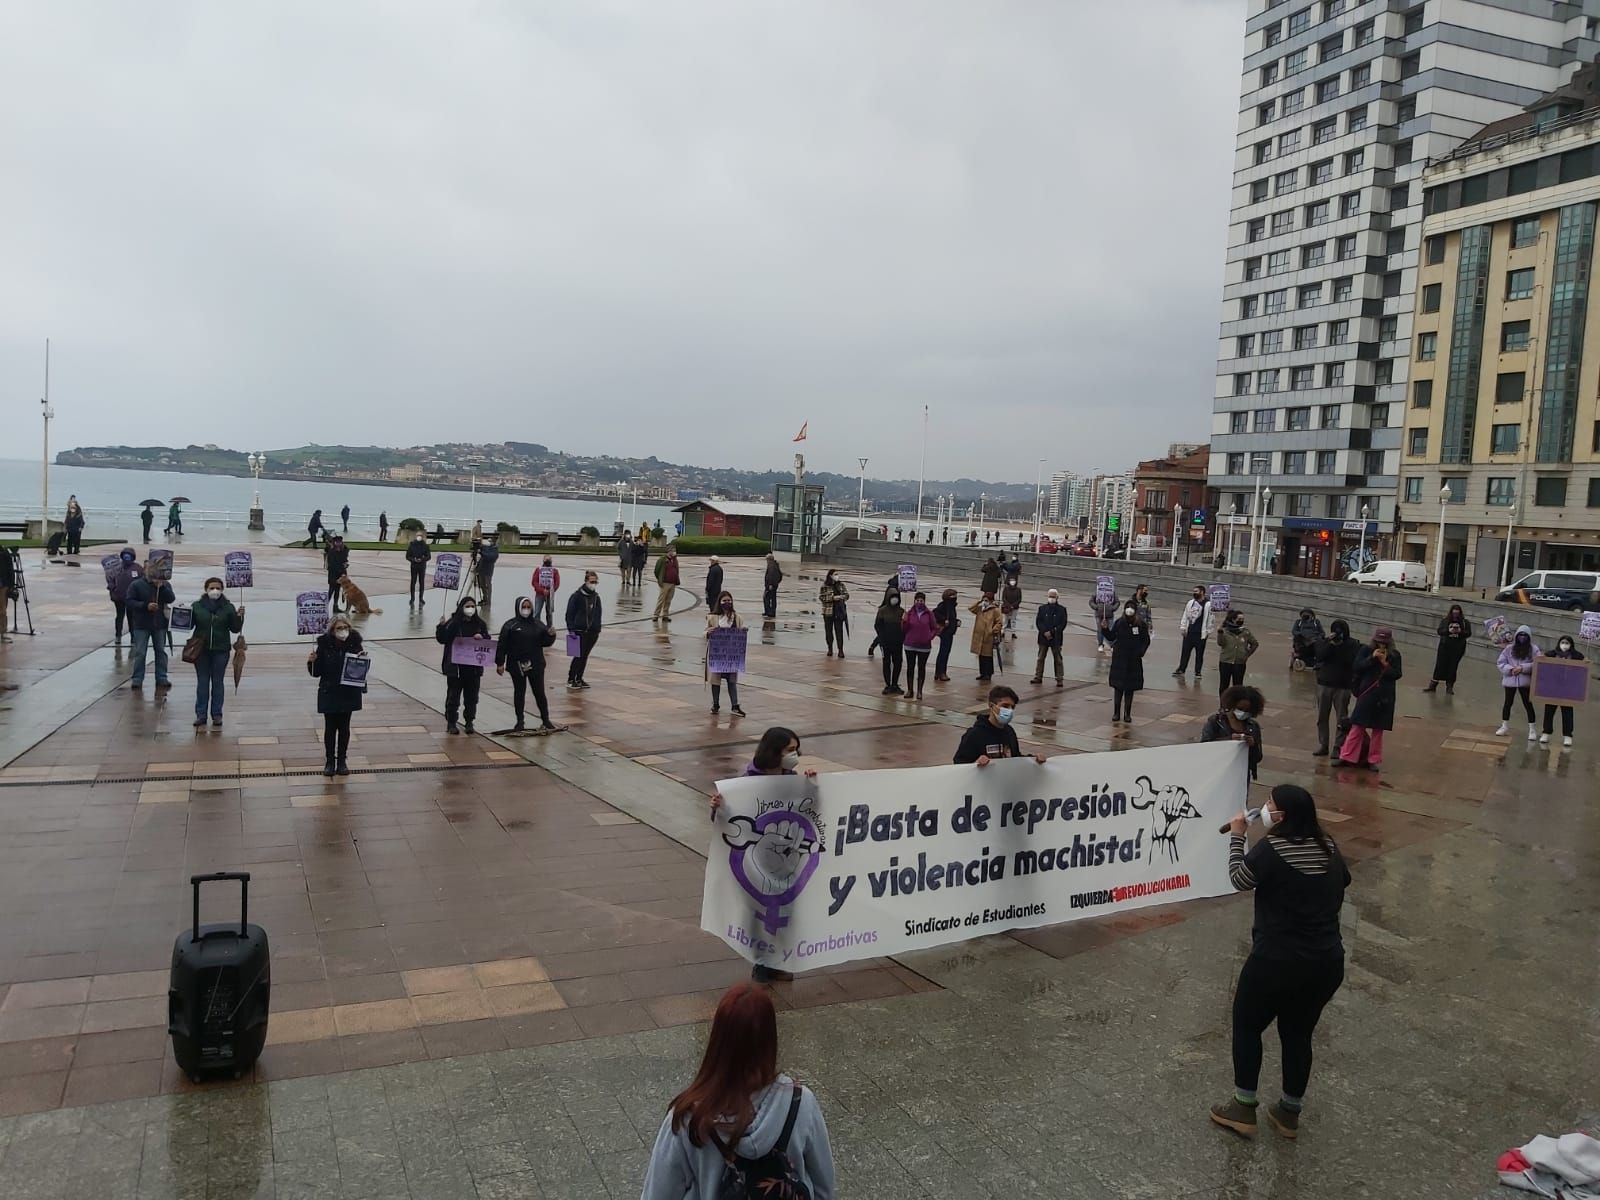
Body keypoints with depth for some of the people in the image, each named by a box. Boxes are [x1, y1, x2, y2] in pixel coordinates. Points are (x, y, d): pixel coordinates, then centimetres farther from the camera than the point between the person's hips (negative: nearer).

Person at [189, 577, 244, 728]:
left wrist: (239, 616, -15)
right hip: (201, 649, 0)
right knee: (202, 682, 5)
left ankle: (217, 714, 12)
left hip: (221, 650, 0)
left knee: (218, 682, 6)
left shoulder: (228, 607, 0)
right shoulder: (197, 606, 2)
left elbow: (235, 628, 0)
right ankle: (200, 715, 9)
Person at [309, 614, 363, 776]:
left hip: (348, 693, 1)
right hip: (329, 693, -1)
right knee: (330, 727, 6)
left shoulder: (354, 643, -6)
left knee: (344, 727, 11)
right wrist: (312, 661, -25)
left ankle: (342, 761, 22)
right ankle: (329, 761, 18)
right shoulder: (324, 644, -11)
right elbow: (316, 673, -6)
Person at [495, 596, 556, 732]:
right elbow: (501, 645, -6)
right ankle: (520, 722, 16)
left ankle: (545, 720, 14)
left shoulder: (538, 624, 5)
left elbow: (545, 642, 6)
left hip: (536, 665, 2)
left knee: (539, 692, 5)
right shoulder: (510, 625, -5)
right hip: (517, 665, -2)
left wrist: (550, 635, -15)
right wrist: (500, 663, -9)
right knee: (519, 693, 8)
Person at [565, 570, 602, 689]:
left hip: (592, 632, 5)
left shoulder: (596, 597, 8)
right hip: (580, 631, -5)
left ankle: (579, 679, 19)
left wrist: (598, 630, 11)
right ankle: (570, 680, 4)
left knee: (584, 656, 10)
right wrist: (571, 629, -14)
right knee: (579, 655, -6)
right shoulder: (577, 596, -8)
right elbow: (569, 614, -8)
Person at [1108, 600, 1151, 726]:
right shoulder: (1119, 623, -2)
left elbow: (1146, 641, 2)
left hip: (1133, 660, 0)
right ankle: (1116, 713, 14)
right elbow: (1111, 637, 4)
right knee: (1118, 687, 5)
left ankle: (1127, 714, 14)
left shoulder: (1141, 625, -4)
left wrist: (1140, 652, -11)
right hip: (1119, 659, 0)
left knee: (1130, 688, 6)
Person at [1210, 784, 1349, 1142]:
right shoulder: (1328, 848, 1)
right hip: (1328, 962, 6)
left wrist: (1237, 836, 3)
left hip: (1277, 961, -6)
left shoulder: (1271, 849, -18)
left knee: (1246, 1026, 14)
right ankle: (1289, 1113, 31)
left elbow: (1239, 879, -6)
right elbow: (1341, 886, 17)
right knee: (1298, 1034, 20)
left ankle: (1243, 1109, 19)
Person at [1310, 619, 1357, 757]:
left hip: (1343, 686, -3)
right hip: (1324, 684, 3)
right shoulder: (1324, 642, 2)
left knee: (1342, 718, -2)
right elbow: (1319, 656, -14)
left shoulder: (1352, 645, -4)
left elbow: (1352, 662, -17)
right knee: (1322, 716, 8)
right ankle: (1322, 745, 17)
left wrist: (1340, 645, -20)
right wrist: (1330, 643, -20)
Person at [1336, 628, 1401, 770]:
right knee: (1357, 727, -1)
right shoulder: (1366, 650, 1)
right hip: (1366, 694, -1)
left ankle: (1373, 760, 13)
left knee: (1378, 730, 6)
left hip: (1384, 698, 1)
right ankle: (1346, 756, 3)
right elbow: (1357, 667, -7)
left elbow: (1397, 675, -3)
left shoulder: (1394, 655, 4)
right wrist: (1372, 658, -17)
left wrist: (1385, 663, -15)